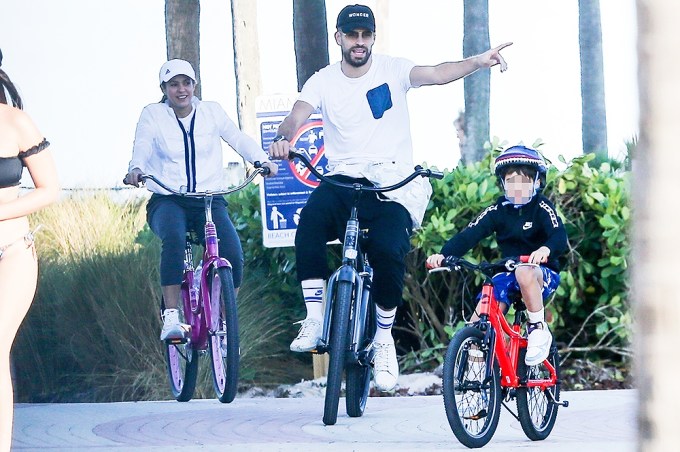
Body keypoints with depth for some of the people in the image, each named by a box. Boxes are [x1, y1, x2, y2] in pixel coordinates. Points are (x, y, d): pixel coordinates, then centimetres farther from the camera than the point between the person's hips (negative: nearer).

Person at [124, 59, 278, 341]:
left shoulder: (211, 112, 8)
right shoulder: (152, 115, 3)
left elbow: (238, 138, 1)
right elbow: (142, 147, -11)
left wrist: (261, 160, -19)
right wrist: (136, 169, -33)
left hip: (210, 201, 2)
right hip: (168, 201, -2)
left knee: (233, 256, -22)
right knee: (174, 238, -37)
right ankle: (171, 317, -35)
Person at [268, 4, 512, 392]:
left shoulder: (392, 70, 1)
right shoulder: (324, 81, 5)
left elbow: (437, 74, -16)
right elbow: (298, 115, -12)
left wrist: (477, 63, -35)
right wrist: (284, 139, -36)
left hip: (392, 184, -1)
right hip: (343, 180, 1)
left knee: (389, 251, -26)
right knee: (311, 221, -32)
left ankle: (384, 338, -2)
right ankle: (315, 319, -24)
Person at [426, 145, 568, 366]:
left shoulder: (541, 207, -9)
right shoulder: (497, 210, 0)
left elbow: (559, 236, -26)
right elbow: (469, 235, -11)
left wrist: (546, 249, -51)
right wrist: (443, 254, -30)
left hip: (543, 274, -4)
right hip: (508, 273, 4)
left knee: (524, 273, -40)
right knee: (475, 327, -17)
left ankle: (538, 331, -23)